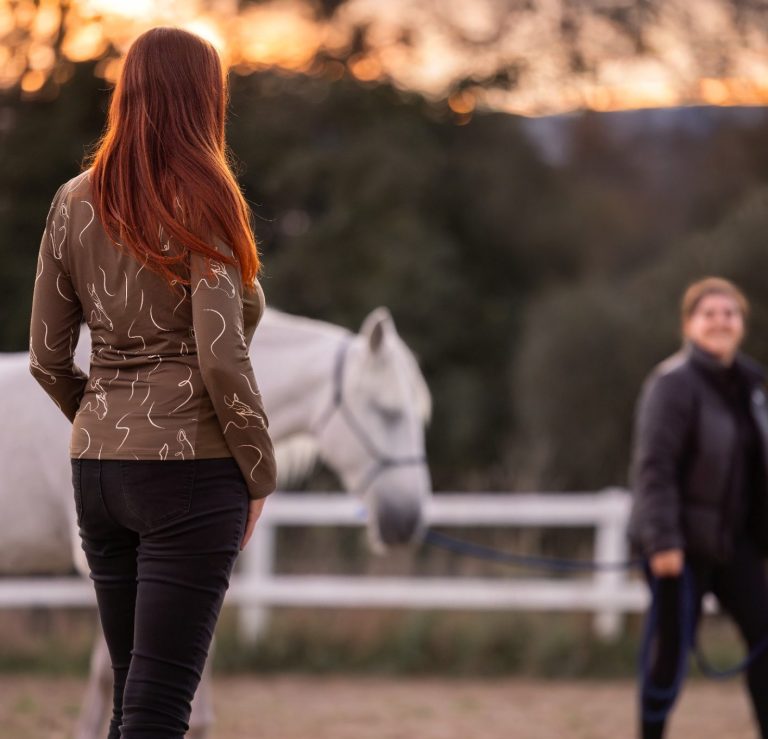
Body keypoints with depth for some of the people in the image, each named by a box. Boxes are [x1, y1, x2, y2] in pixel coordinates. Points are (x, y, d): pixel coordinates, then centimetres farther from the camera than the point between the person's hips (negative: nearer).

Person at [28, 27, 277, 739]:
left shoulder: (75, 202, 6)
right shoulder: (200, 204, -10)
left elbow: (46, 359, 8)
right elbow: (220, 359, -15)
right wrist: (260, 472, -3)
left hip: (97, 466, 6)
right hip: (191, 467, -6)